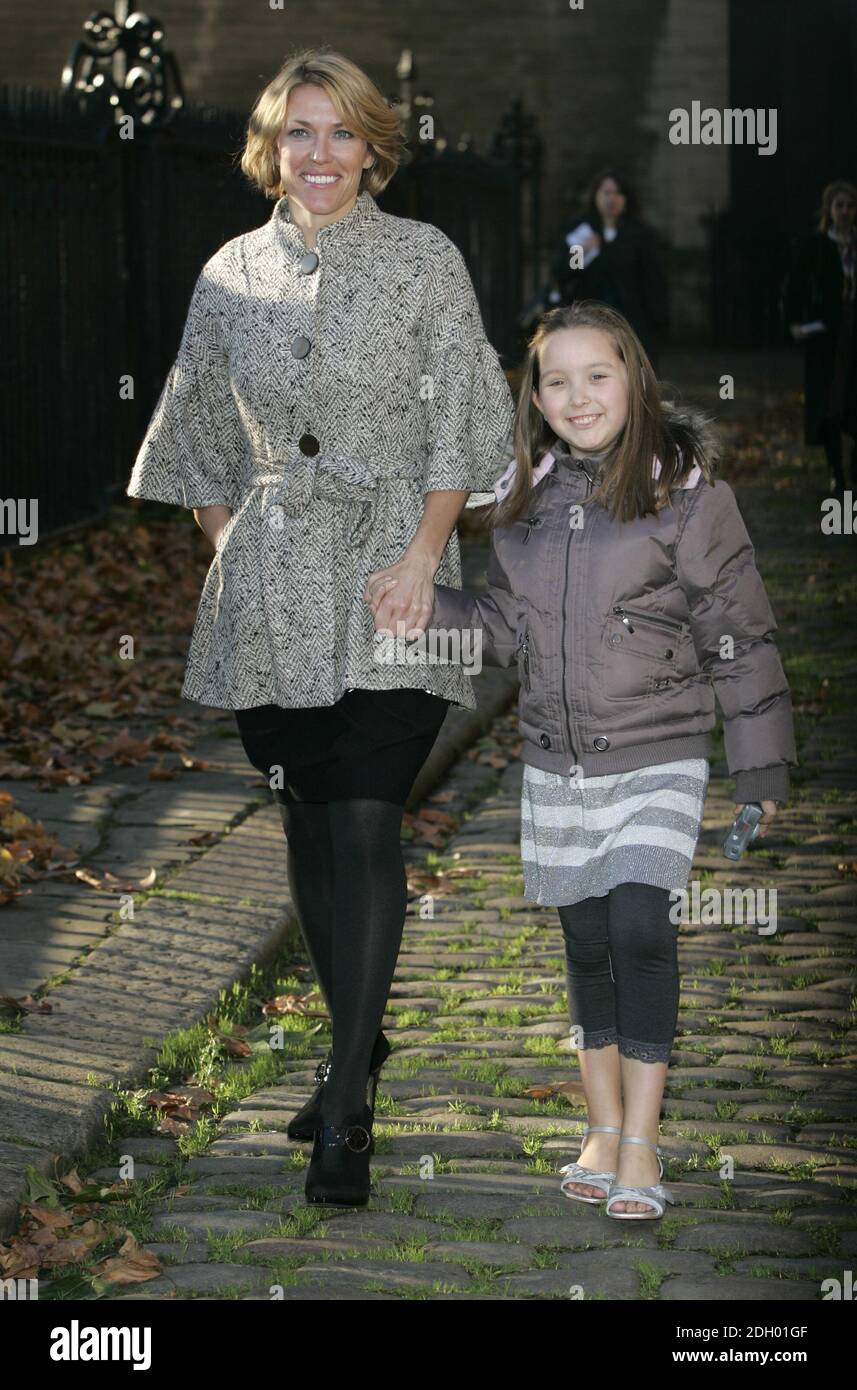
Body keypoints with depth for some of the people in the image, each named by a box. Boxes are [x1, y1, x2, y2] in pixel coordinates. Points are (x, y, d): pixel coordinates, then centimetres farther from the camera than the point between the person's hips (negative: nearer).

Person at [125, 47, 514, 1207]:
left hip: (385, 585, -4)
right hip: (269, 590, 4)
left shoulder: (425, 260, 1)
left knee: (366, 825, -11)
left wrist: (423, 557, -11)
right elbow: (199, 438, 18)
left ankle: (346, 1107, -10)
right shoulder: (231, 275, 10)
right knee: (308, 828, 9)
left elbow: (458, 425, -2)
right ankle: (358, 1045, 25)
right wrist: (227, 550, 8)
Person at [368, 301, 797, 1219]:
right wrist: (423, 609, -2)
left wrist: (761, 771, -4)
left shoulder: (686, 490, -8)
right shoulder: (523, 498, 6)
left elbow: (738, 636, -5)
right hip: (555, 765, 5)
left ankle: (641, 1143, -6)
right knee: (586, 943, 10)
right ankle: (602, 1129, 23)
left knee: (639, 930, -15)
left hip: (657, 762, -4)